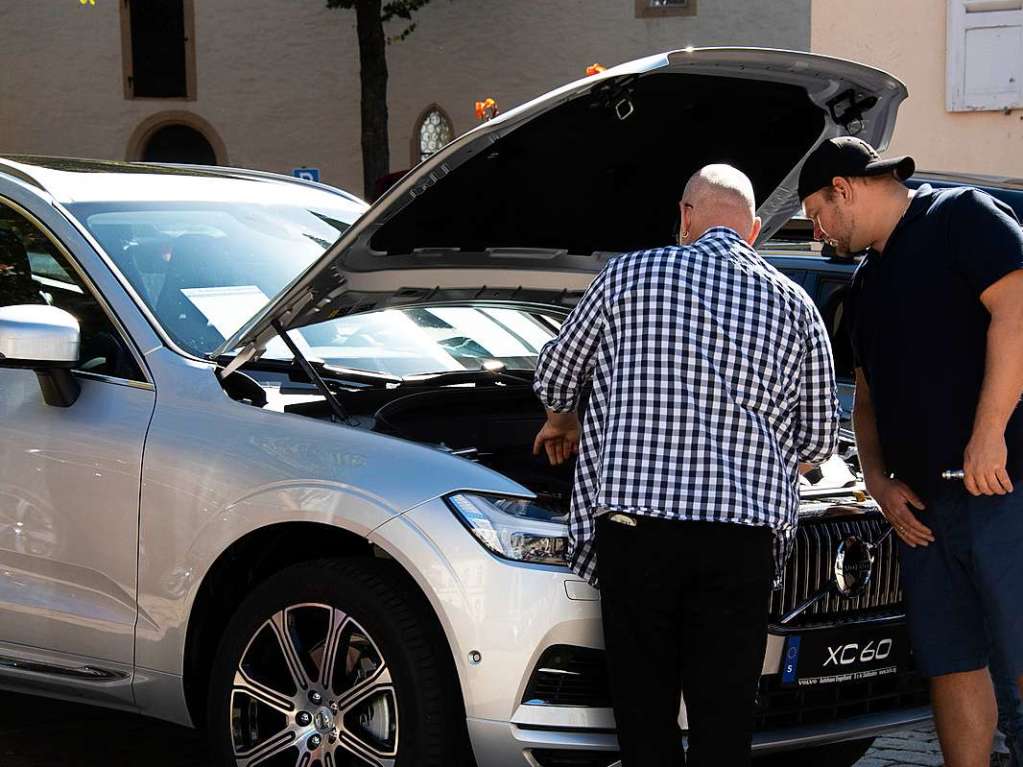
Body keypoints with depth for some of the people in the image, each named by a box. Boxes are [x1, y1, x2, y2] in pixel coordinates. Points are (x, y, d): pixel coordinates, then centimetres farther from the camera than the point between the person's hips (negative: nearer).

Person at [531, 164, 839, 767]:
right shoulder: (795, 307, 11)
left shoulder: (629, 275, 5)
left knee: (644, 702, 7)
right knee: (725, 717, 6)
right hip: (744, 534, 2)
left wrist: (562, 423, 42)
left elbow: (558, 370, 20)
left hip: (635, 520, -2)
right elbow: (820, 438, 17)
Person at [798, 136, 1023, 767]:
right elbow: (868, 396, 29)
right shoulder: (868, 281, 24)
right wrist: (879, 479, 11)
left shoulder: (960, 217, -1)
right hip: (923, 504, 8)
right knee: (950, 664, 9)